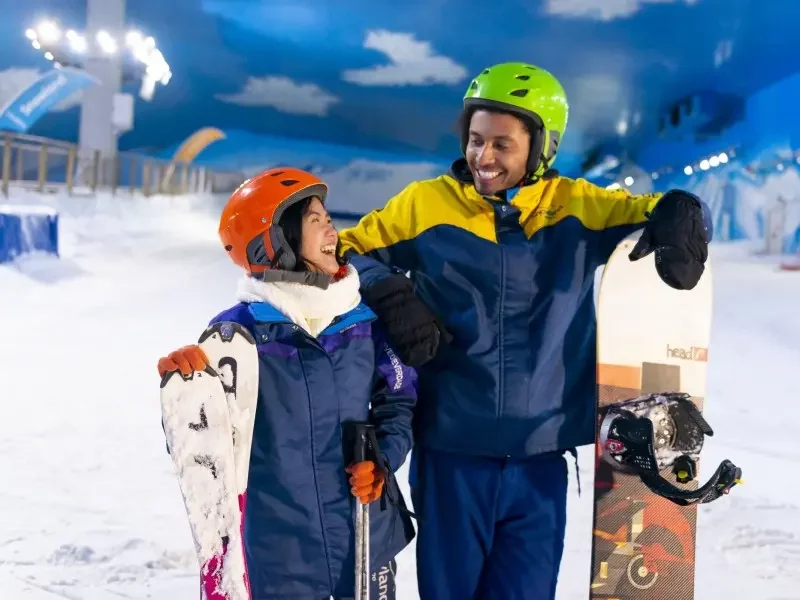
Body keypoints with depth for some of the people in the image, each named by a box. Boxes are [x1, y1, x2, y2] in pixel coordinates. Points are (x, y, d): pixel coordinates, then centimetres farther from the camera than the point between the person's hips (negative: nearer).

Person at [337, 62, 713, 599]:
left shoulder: (576, 206, 1)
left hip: (539, 458, 1)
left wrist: (678, 217, -20)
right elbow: (347, 252, 6)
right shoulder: (425, 204, -3)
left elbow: (655, 211, 4)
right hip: (450, 452, 0)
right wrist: (389, 295, -13)